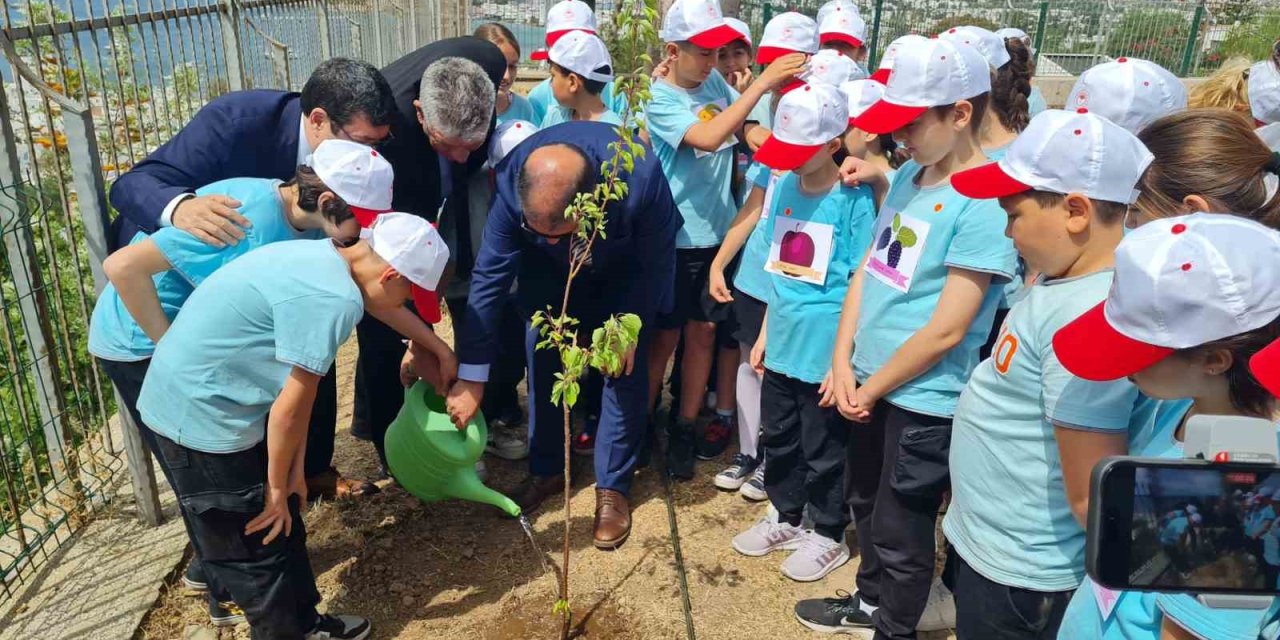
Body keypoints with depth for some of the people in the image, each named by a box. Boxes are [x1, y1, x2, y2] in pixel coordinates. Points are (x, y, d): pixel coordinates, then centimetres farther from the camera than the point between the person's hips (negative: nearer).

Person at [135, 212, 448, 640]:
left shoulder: (323, 259, 4)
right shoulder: (333, 299, -26)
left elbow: (295, 389, 8)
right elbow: (290, 407, -19)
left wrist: (293, 469, 10)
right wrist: (277, 486, -5)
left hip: (200, 398, 10)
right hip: (199, 415, -10)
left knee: (282, 526, 20)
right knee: (257, 547, 7)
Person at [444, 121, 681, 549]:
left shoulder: (641, 178, -43)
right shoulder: (512, 182, -36)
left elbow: (656, 262, -22)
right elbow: (489, 276, -27)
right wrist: (471, 378, -24)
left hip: (628, 269, -2)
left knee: (625, 367, -6)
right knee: (541, 352, -1)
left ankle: (613, 488, 9)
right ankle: (547, 469, 18)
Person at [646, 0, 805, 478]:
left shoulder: (715, 82, 4)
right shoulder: (658, 99, -13)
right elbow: (708, 138, -29)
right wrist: (762, 83, -29)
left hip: (719, 233, 5)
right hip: (674, 240, -5)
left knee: (703, 331, 11)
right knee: (665, 337, 5)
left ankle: (683, 430, 25)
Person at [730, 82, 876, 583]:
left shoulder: (855, 199, -16)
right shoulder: (785, 186, 2)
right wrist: (765, 333, 12)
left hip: (825, 352, -6)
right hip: (783, 343, 6)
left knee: (823, 451, 11)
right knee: (778, 439, 20)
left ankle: (829, 536, 33)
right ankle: (786, 518, 41)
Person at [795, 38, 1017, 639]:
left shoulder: (986, 201, -21)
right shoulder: (909, 175, 4)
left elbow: (947, 330, -21)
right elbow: (867, 269, 6)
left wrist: (870, 388, -11)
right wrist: (843, 363, -3)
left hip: (924, 399, -7)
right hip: (870, 383, 8)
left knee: (900, 532, 11)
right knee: (865, 503, 25)